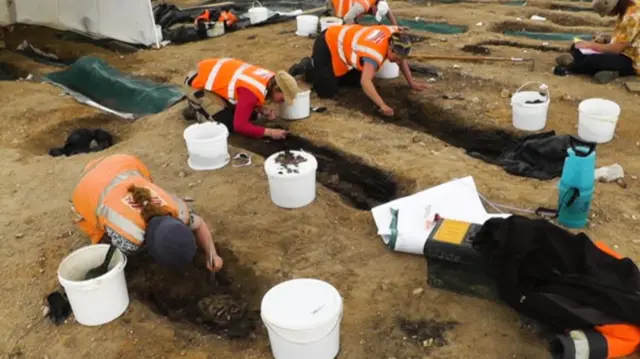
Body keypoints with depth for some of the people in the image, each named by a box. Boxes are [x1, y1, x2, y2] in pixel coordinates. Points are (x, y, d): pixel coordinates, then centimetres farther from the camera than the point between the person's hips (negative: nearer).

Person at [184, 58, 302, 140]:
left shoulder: (271, 79, -12)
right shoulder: (253, 91, -37)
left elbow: (251, 100, 5)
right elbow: (239, 125, -36)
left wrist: (263, 110, -16)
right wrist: (270, 132, -33)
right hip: (201, 82, -8)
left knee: (251, 115, 7)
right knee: (228, 124, -17)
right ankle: (196, 109, 5)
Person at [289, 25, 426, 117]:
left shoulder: (394, 35, -12)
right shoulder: (376, 52, -37)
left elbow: (402, 59, 7)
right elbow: (365, 82, -49)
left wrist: (412, 83, 3)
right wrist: (382, 106, -55)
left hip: (342, 39, 9)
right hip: (328, 45, -9)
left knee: (355, 80, 14)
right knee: (328, 91, -17)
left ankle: (314, 64, 25)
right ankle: (307, 67, 9)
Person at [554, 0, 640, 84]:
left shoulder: (632, 16, -23)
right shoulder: (625, 12, 4)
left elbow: (617, 48, -25)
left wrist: (590, 45, -18)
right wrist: (605, 40, 0)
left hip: (631, 61, -10)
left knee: (592, 61, -33)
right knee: (577, 47, 10)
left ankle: (571, 67, -8)